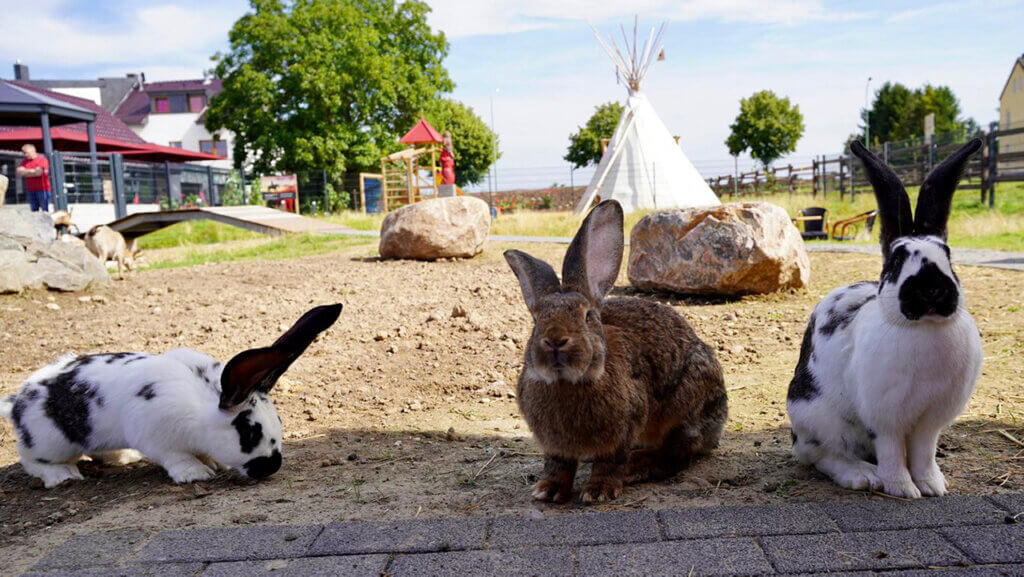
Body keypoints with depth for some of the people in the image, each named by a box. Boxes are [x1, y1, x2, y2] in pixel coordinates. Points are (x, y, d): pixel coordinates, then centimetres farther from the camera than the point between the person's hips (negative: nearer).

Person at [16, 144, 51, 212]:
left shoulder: (42, 159, -4)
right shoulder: (25, 161, 14)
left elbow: (38, 172, -15)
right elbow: (19, 172, 3)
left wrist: (26, 172, -2)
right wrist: (32, 171, -7)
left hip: (42, 189, -6)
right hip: (31, 190, 6)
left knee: (45, 211, -8)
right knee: (34, 211, 3)